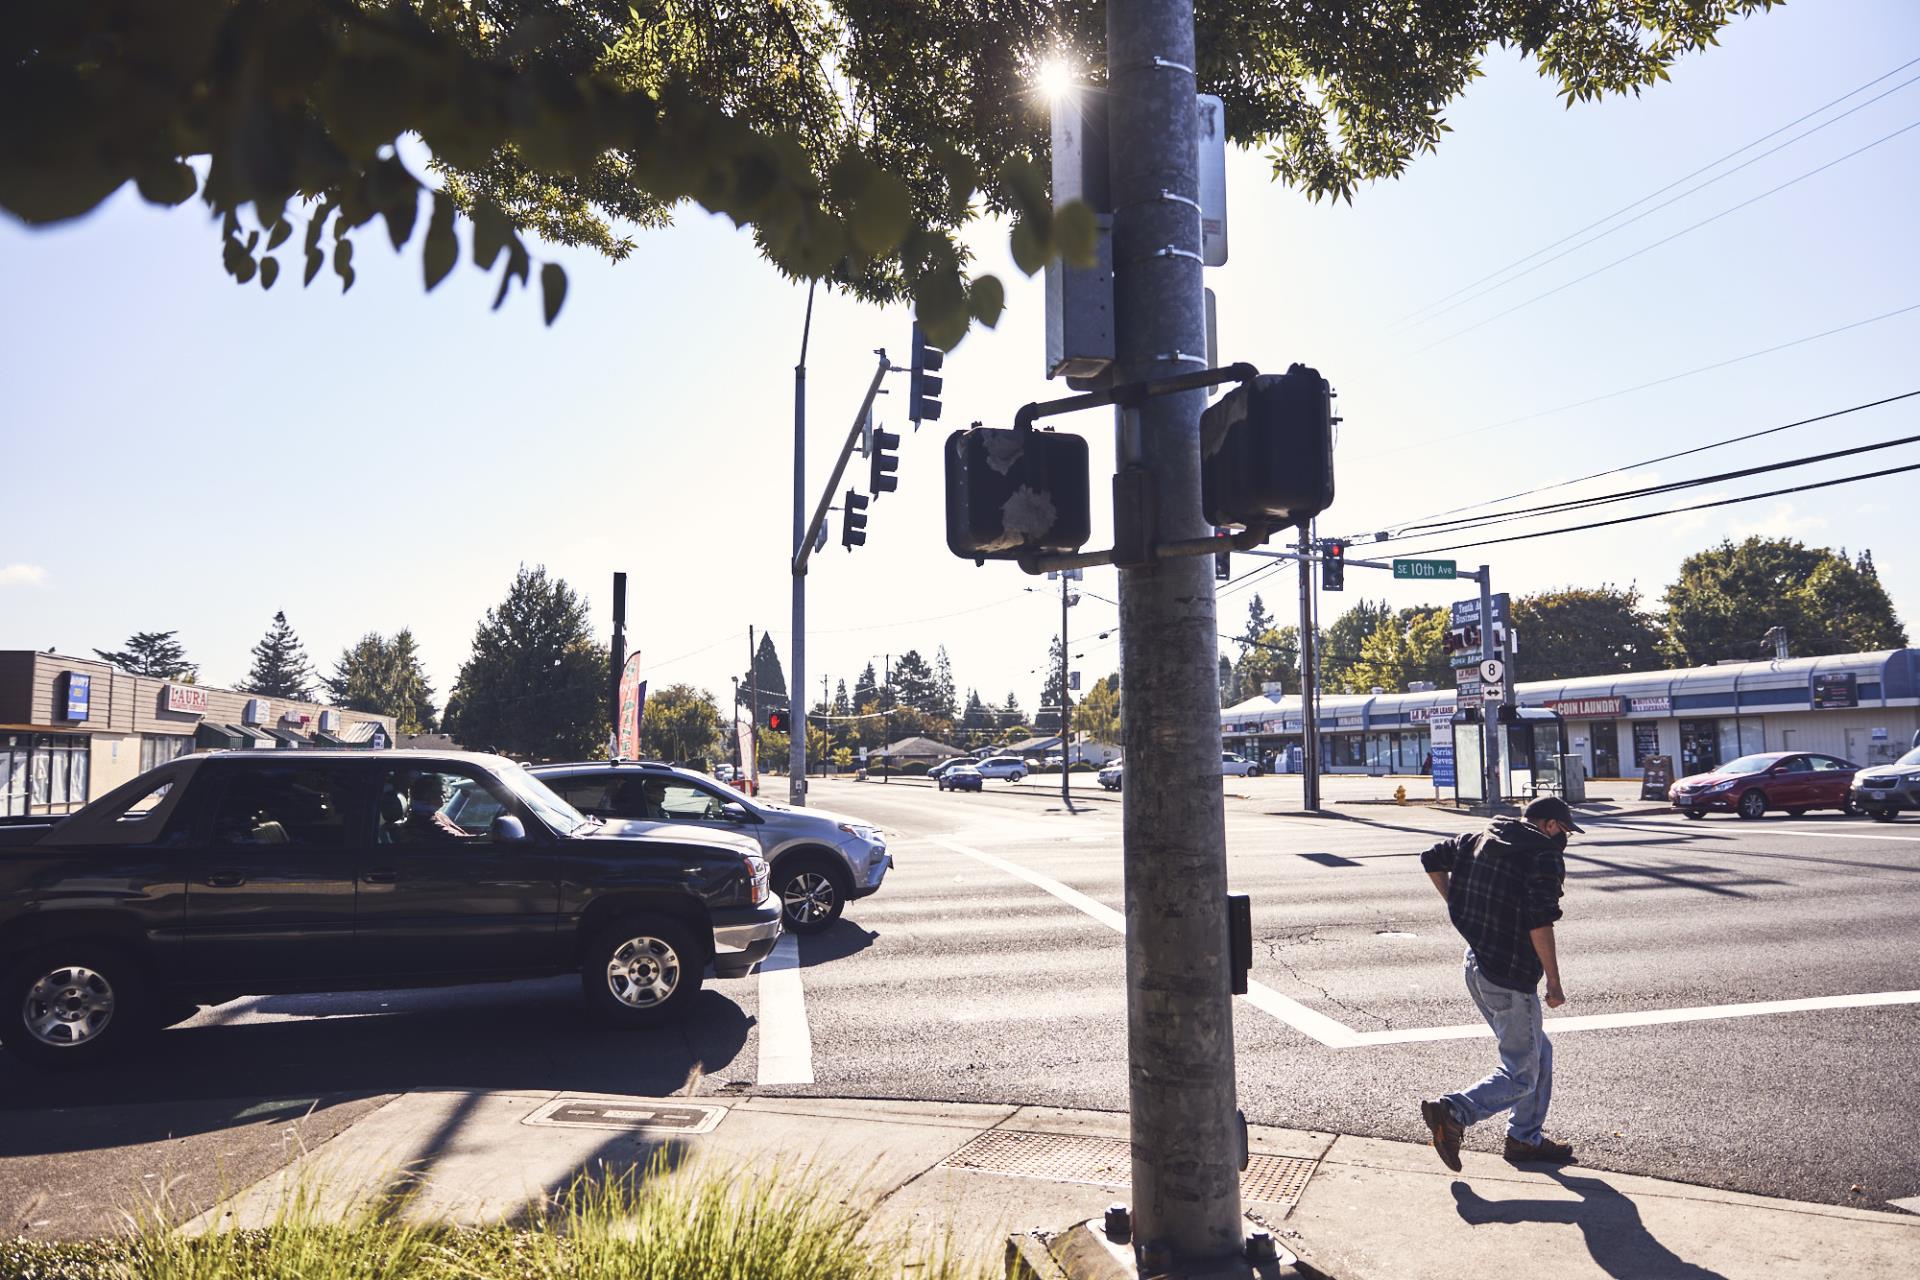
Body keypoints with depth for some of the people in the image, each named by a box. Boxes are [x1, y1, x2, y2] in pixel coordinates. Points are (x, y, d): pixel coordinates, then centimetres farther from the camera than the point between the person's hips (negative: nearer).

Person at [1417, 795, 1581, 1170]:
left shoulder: (1479, 840, 10)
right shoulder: (1544, 856, -13)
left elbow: (1432, 858, 19)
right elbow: (1540, 923, -20)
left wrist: (1457, 905, 23)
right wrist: (1554, 983, -14)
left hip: (1476, 967, 9)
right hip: (1511, 978, -9)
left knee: (1538, 1052, 22)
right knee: (1522, 1074, 1)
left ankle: (1526, 1138, 29)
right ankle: (1453, 1112, -13)